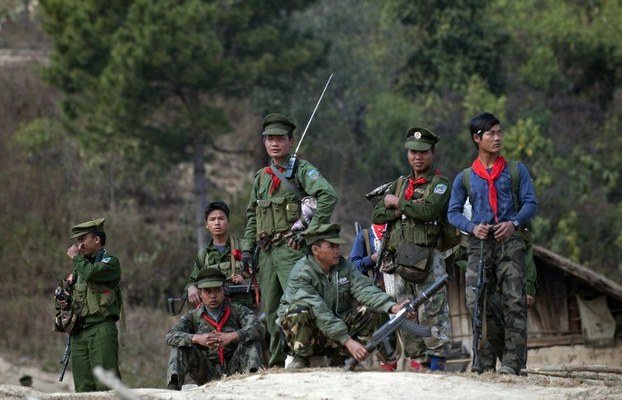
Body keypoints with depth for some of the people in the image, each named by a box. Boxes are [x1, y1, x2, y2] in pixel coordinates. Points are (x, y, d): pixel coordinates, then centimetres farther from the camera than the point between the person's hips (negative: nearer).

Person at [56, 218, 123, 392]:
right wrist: (63, 302, 9)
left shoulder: (110, 262, -1)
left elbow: (90, 273, -21)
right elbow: (73, 297, 32)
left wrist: (76, 257, -4)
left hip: (101, 330, -7)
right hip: (78, 332, 7)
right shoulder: (80, 266, 22)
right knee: (83, 388, 3)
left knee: (105, 384, -15)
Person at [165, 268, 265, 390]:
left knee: (252, 339, -18)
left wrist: (231, 337, -33)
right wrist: (197, 338, -31)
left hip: (233, 371, -1)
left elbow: (259, 328, -16)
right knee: (181, 346, -17)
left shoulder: (238, 311, 3)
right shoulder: (192, 317, 6)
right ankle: (173, 387, -33)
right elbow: (171, 336, -11)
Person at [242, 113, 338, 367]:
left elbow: (328, 196, -16)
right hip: (266, 251, 7)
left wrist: (311, 230, -17)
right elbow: (251, 215, 25)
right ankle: (277, 363, 14)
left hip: (292, 248, -7)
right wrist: (247, 248, 15)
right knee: (271, 310, 8)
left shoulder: (301, 170, -2)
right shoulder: (261, 177, 19)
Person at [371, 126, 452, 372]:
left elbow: (429, 210, -17)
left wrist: (398, 203, -4)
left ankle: (437, 361, -11)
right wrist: (401, 212, -5)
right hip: (397, 257, 6)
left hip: (426, 257, -6)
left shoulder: (440, 184, 2)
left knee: (431, 312, -10)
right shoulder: (400, 184, 21)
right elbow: (377, 215, 13)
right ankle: (418, 360, 8)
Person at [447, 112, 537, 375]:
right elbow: (453, 212, 10)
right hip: (479, 242, 2)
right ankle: (487, 358, 8)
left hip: (510, 240, -2)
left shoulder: (516, 171, 11)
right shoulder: (464, 178, 14)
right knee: (477, 302, -5)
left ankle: (512, 361, -13)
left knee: (513, 302, -12)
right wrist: (472, 227, -11)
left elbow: (530, 203, 4)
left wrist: (514, 223, -16)